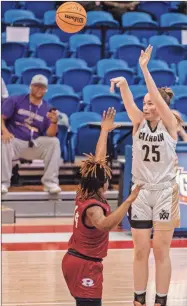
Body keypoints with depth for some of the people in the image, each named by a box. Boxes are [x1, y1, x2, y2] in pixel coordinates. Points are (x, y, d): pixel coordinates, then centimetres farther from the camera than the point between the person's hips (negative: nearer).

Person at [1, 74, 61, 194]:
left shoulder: (47, 109, 8)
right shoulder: (15, 100, 4)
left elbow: (49, 135, -2)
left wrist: (54, 122, -23)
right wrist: (5, 131, -25)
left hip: (34, 146, 2)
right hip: (14, 142, -2)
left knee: (54, 141, -21)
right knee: (4, 143, -35)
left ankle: (50, 182, -20)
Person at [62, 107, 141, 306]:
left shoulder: (84, 195, 2)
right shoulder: (93, 207, -23)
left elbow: (97, 161, 11)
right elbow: (105, 225, -47)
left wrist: (105, 130, 19)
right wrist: (129, 201, -52)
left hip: (74, 260, 10)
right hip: (85, 265, -10)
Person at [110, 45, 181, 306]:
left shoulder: (170, 124, -5)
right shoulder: (139, 123, 3)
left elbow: (158, 97, -21)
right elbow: (129, 102, -16)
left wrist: (144, 69, -31)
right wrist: (123, 84, -38)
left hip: (164, 192, -3)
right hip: (140, 192, 3)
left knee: (161, 252, 2)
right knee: (140, 252, 7)